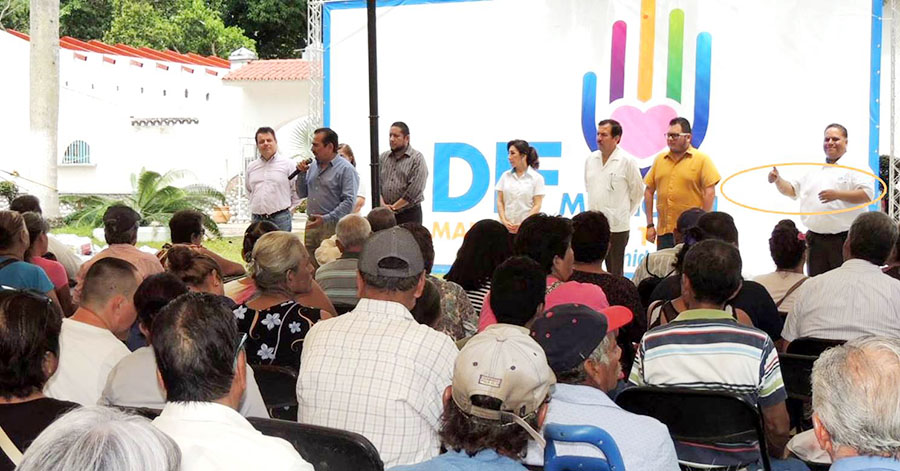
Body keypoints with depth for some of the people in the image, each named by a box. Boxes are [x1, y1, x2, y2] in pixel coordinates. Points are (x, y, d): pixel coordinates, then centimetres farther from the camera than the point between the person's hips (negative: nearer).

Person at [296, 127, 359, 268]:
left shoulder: (346, 169, -8)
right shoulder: (312, 165, 14)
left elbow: (349, 202, -16)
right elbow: (302, 194, 19)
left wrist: (326, 219, -21)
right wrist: (302, 174, 4)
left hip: (332, 226, -7)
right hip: (311, 225, 7)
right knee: (311, 268, 9)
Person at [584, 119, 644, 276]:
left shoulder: (627, 161, -8)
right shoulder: (591, 159, 8)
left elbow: (637, 192, 0)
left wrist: (625, 214, 5)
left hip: (617, 227, -5)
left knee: (615, 273, 2)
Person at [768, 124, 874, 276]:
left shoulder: (855, 167, -1)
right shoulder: (813, 171, 19)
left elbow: (867, 194, -14)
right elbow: (792, 190, 21)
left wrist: (838, 194, -24)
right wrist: (778, 181, 1)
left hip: (845, 240, -6)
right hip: (816, 240, 6)